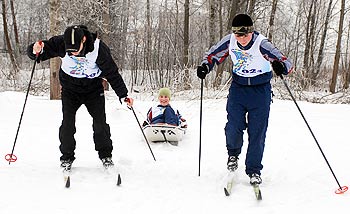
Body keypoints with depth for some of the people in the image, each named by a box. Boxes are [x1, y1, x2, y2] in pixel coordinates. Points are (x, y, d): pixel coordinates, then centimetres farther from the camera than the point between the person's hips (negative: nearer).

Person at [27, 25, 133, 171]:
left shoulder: (98, 49, -27)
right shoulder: (60, 44, -25)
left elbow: (112, 73, -17)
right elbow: (35, 53, -16)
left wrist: (123, 95, -17)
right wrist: (35, 51, -41)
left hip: (93, 89, -1)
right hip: (70, 89, 1)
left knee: (100, 123, -5)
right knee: (68, 123, -9)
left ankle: (105, 155, 15)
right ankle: (67, 157, 10)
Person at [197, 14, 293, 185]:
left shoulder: (261, 44, -22)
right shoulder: (229, 41, -11)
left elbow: (287, 63, -26)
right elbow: (212, 55, 6)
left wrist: (281, 66, -49)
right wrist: (205, 66, -14)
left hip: (260, 90, -2)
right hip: (238, 87, 2)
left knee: (257, 132, -3)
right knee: (234, 127, -8)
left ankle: (254, 170, 10)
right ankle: (233, 153, 23)